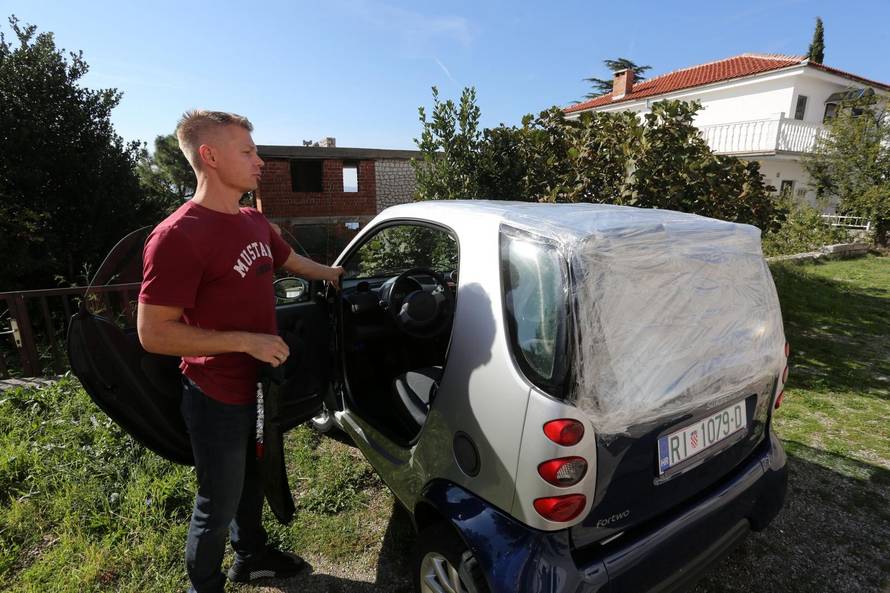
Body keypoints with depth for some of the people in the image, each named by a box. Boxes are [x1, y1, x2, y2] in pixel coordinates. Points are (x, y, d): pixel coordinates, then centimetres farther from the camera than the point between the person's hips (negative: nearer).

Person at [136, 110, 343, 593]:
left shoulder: (254, 221, 3)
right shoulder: (178, 236, -23)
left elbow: (292, 261, 21)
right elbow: (152, 333, -23)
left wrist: (338, 276, 27)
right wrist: (246, 341, -25)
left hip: (260, 386, 8)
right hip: (218, 399, -8)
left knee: (252, 482, 26)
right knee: (219, 504, 13)